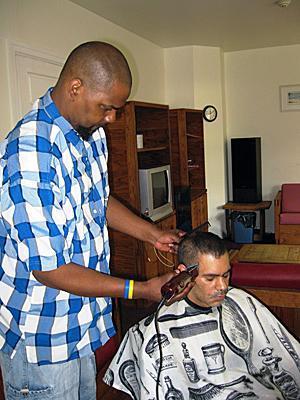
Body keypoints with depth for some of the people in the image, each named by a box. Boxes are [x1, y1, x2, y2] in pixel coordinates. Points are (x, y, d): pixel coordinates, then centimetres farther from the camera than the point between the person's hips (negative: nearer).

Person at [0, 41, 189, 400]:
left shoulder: (92, 134, 0)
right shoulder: (30, 154, -29)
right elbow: (48, 268, -27)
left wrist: (154, 234, 5)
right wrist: (141, 290, -20)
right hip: (40, 338, -8)